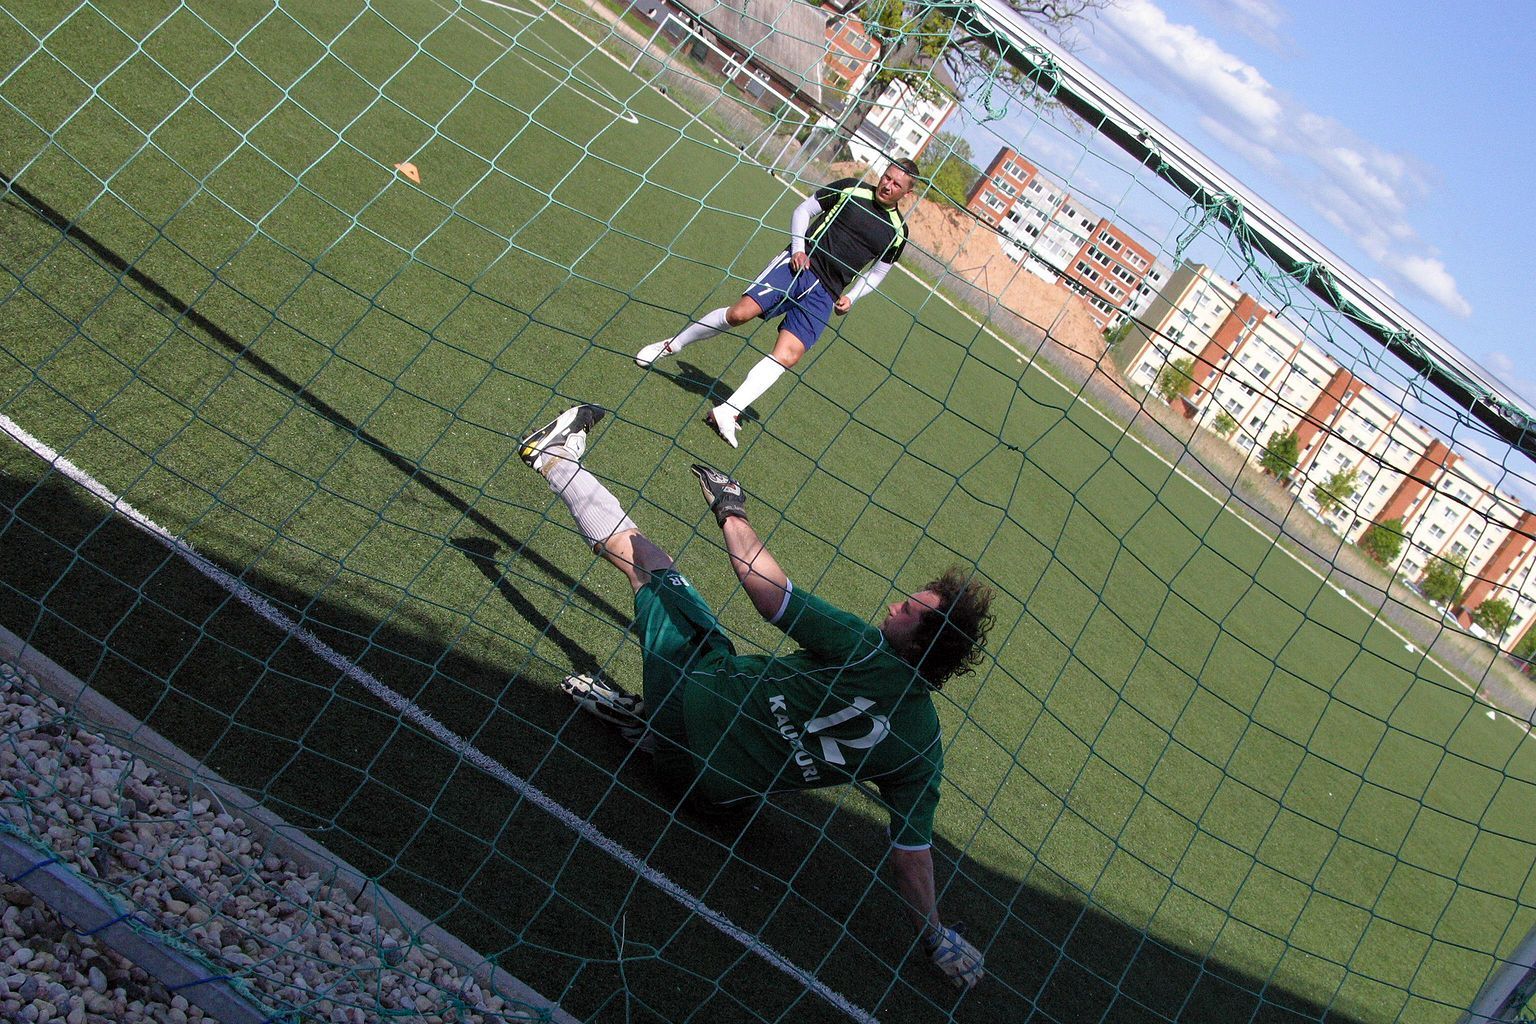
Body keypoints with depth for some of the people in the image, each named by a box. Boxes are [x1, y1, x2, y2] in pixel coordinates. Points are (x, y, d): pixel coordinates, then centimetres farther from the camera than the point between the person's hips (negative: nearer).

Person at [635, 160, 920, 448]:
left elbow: (878, 272, 19)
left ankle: (726, 413, -15)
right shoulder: (849, 188, 4)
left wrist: (850, 297, 3)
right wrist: (798, 249, -4)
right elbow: (803, 210, 11)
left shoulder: (897, 231, 8)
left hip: (824, 294, 1)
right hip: (798, 264, -1)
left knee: (787, 356, -16)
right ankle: (671, 345, 4)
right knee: (740, 312, -18)